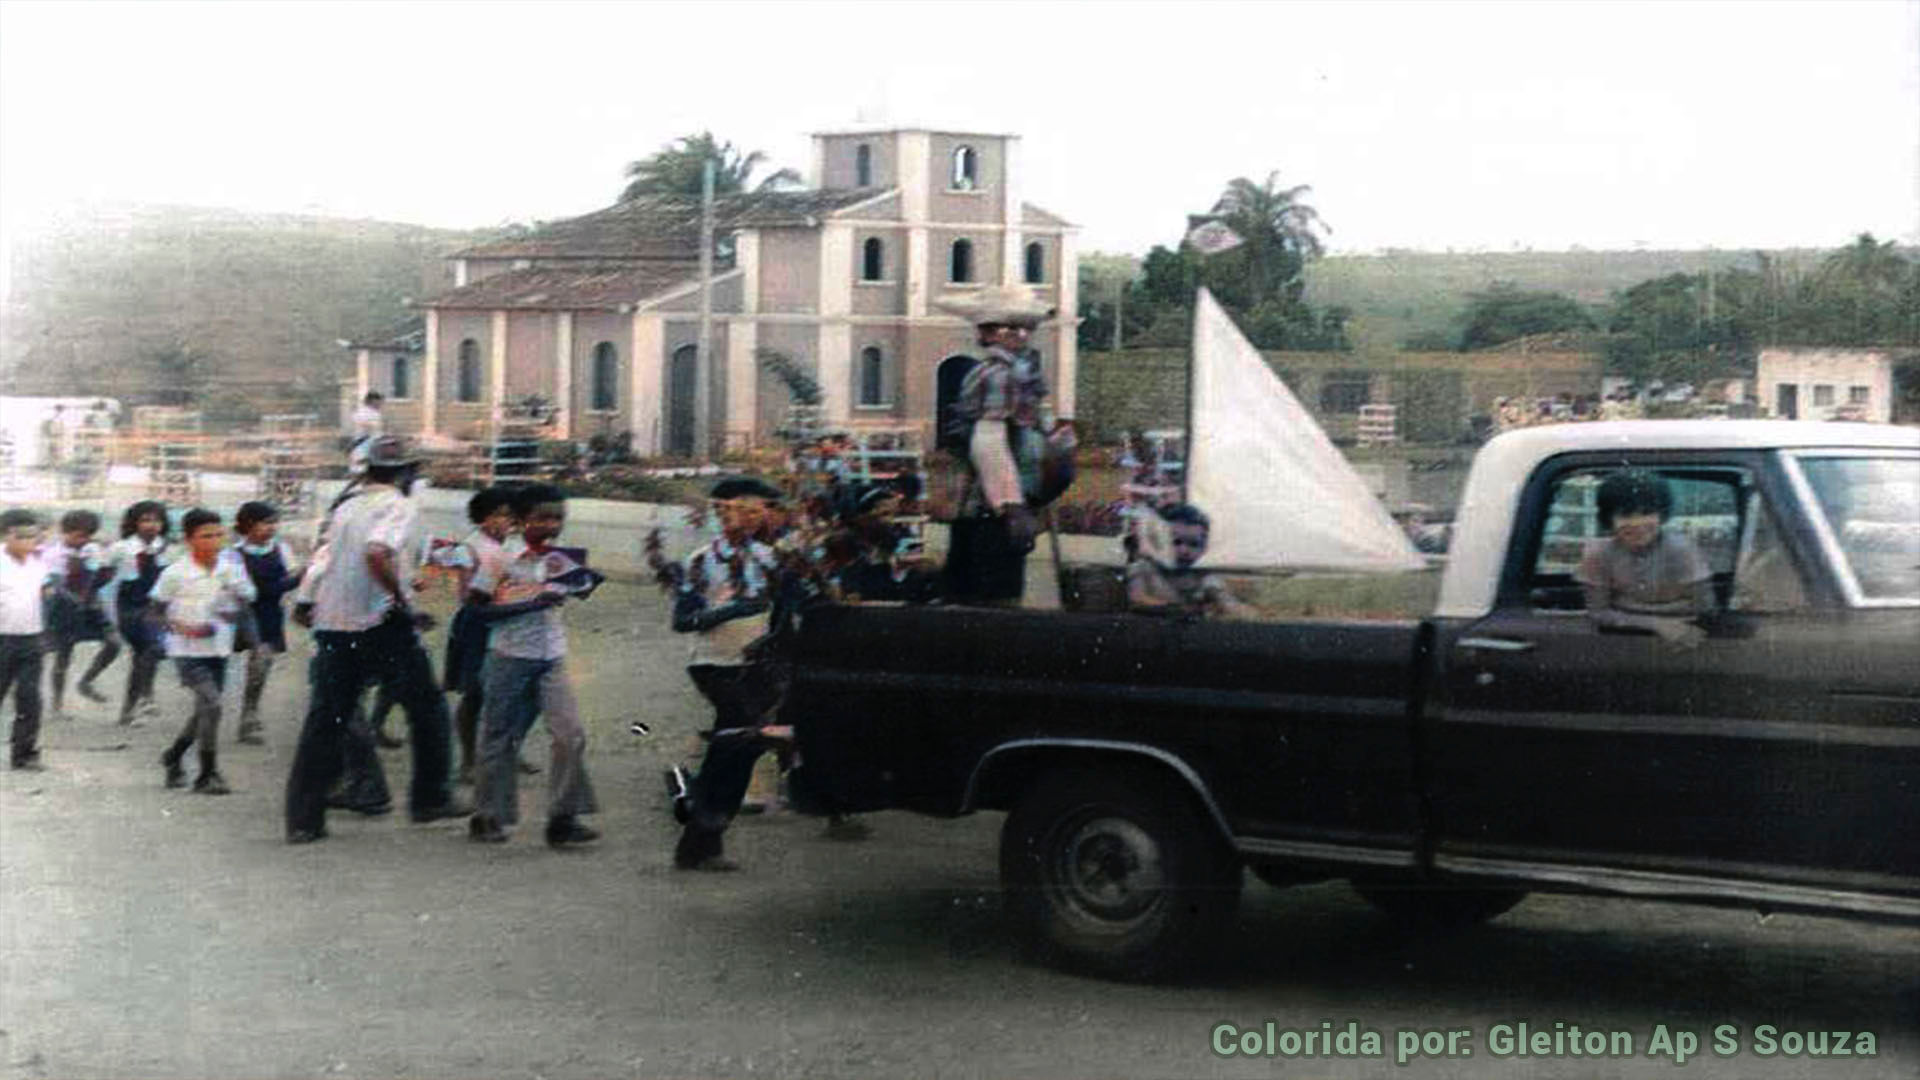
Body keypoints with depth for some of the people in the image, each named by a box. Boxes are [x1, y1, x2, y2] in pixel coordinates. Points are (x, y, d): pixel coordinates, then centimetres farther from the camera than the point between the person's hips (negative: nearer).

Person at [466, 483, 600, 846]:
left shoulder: (560, 560, 7)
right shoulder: (502, 558, -8)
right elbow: (477, 608, -11)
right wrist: (531, 604, -19)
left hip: (552, 658, 4)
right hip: (509, 657, -4)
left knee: (571, 734, -8)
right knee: (500, 738, 4)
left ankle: (563, 820, -4)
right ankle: (486, 818, 17)